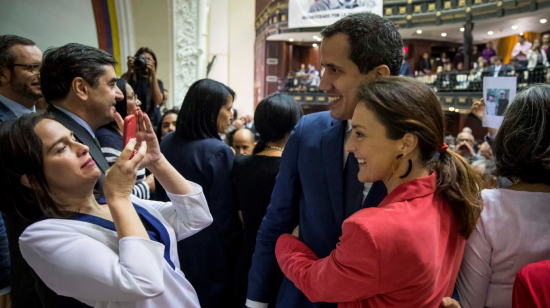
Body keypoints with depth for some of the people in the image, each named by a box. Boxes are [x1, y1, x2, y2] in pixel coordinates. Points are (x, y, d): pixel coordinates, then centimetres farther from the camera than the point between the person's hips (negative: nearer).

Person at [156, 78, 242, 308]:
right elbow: (225, 214, -17)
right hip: (209, 254, -6)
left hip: (174, 246, 7)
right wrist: (237, 253, -4)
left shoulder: (168, 141, -1)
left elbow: (160, 194, 9)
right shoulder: (218, 151, -22)